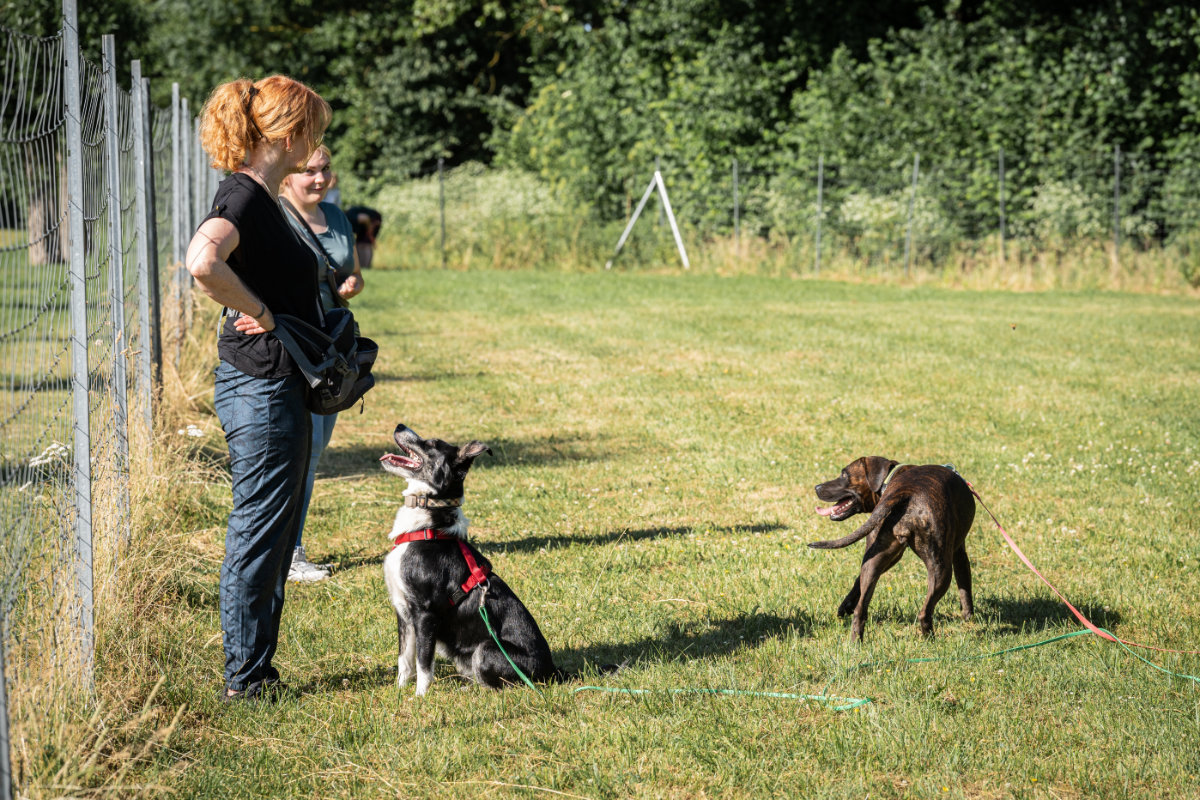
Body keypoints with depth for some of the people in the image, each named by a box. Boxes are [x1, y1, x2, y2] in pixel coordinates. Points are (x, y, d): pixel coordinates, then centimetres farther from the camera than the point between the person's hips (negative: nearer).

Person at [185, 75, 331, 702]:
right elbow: (203, 262, -36)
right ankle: (245, 676, 6)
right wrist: (258, 312, -23)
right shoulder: (244, 195, -17)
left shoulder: (260, 196, 13)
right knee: (258, 532, -2)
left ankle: (255, 668, 23)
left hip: (278, 386, 10)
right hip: (260, 385, -10)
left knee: (273, 531, 15)